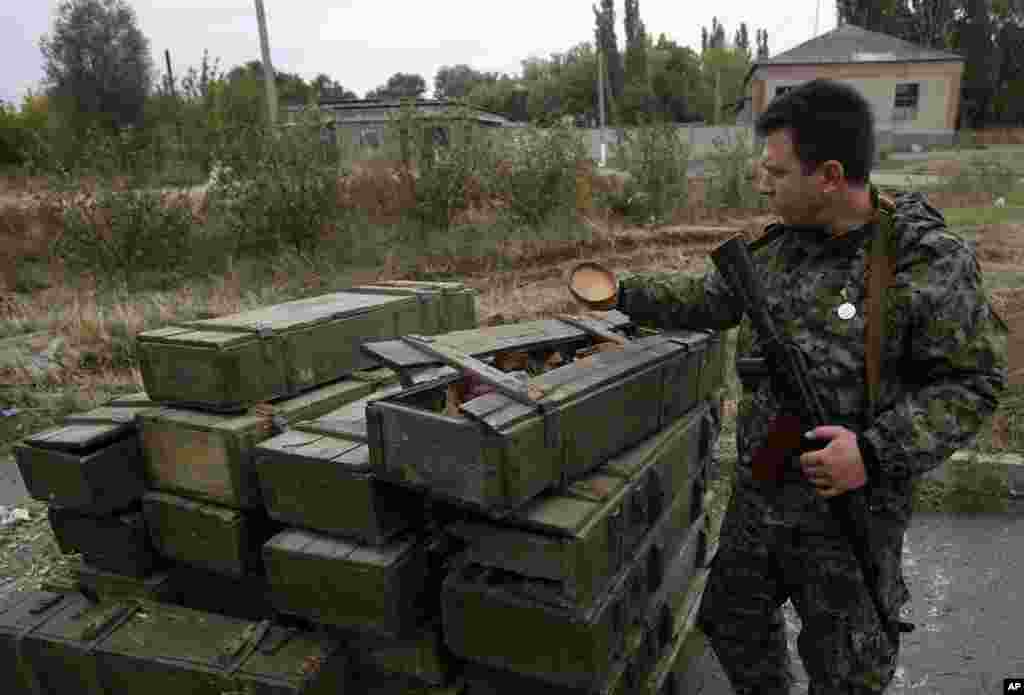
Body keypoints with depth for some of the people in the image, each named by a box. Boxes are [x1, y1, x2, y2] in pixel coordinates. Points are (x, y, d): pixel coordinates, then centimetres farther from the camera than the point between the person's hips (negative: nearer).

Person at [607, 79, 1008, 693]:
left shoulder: (932, 264, -18)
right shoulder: (780, 247, -1)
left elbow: (973, 382, -14)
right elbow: (709, 299, 14)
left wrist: (879, 451, -25)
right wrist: (626, 292, 10)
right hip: (756, 498, 6)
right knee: (733, 623, 23)